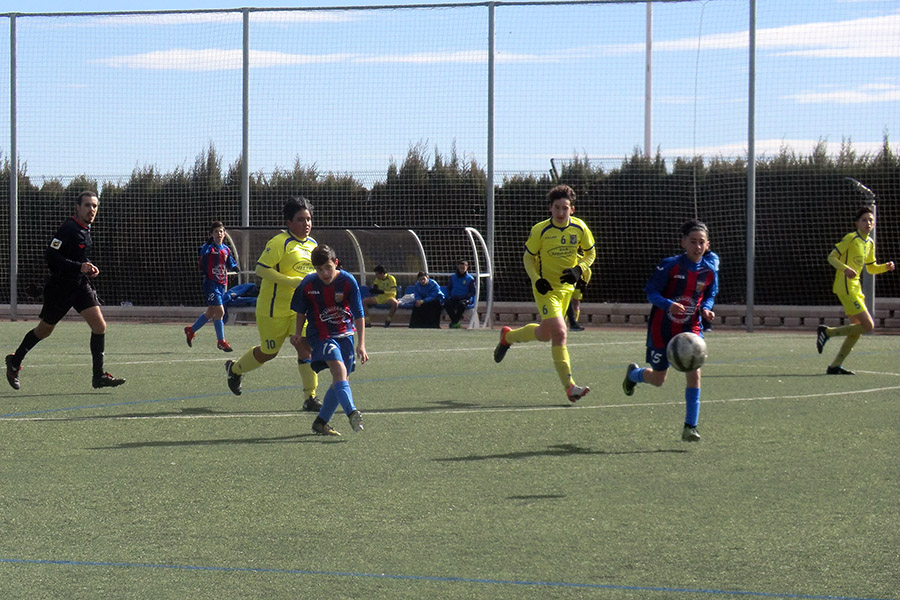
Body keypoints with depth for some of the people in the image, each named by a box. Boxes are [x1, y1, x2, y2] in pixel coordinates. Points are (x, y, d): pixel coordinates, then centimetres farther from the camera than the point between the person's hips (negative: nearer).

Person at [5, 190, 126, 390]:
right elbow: (50, 256, -25)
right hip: (60, 287, -7)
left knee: (100, 326, -8)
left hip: (81, 285, 7)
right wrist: (78, 267, -29)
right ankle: (14, 362, 31)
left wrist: (89, 268, 7)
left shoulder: (86, 229, 9)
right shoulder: (68, 229, -18)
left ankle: (98, 376, -3)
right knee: (44, 330, 9)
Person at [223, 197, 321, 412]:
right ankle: (235, 369, 38)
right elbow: (261, 269, -21)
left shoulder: (312, 244, 10)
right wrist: (293, 282, -26)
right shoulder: (280, 242, -15)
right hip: (274, 309, -6)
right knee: (268, 352, 8)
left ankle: (310, 397, -5)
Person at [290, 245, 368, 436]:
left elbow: (359, 315, -7)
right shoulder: (307, 284, -10)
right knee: (340, 370, -25)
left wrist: (361, 345, -10)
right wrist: (298, 336, 13)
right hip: (320, 335, -3)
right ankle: (351, 413, -43)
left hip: (344, 334, 3)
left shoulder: (348, 281, -11)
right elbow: (301, 312, 8)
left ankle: (320, 423, 17)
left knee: (341, 380, 4)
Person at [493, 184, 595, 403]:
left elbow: (590, 253, 8)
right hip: (545, 288, -5)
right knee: (559, 332, -19)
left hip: (567, 287, 5)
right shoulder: (540, 230, -15)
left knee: (545, 334, 18)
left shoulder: (580, 228, -7)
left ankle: (508, 336, 45)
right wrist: (536, 280, -18)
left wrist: (578, 270, -12)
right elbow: (528, 258, -3)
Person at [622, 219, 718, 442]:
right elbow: (651, 292, -13)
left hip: (691, 329, 3)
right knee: (658, 379, 9)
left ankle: (690, 427, -7)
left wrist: (706, 309, -9)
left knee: (693, 372, -15)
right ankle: (633, 373, 46)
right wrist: (668, 304, -30)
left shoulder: (710, 271, -3)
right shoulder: (670, 265, -15)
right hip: (662, 329, -2)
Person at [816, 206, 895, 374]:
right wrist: (845, 269, -26)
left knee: (858, 329, 9)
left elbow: (871, 268, 23)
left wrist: (886, 266, 4)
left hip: (855, 288, 9)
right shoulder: (851, 238, -9)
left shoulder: (870, 243, 15)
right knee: (868, 325, -14)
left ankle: (835, 366, 13)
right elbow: (832, 257, -9)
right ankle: (827, 332, -5)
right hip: (845, 288, -9)